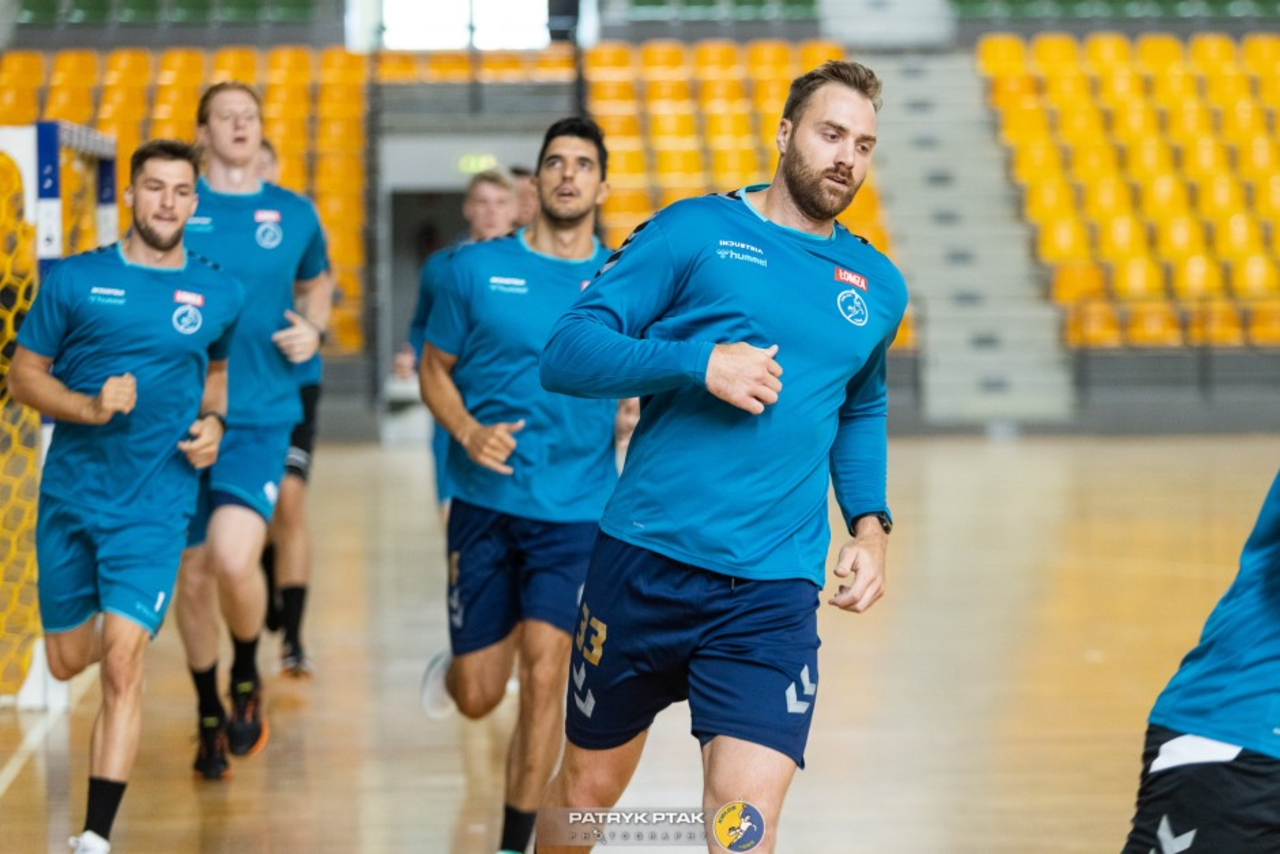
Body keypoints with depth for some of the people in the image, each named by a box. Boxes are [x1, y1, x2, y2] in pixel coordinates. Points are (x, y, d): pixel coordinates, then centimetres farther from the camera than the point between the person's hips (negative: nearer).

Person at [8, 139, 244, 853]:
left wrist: (214, 422, 0)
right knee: (67, 661, 14)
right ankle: (130, 624, 51)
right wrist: (90, 407, -17)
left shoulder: (221, 293, 2)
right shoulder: (75, 280, -3)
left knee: (122, 662, -15)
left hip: (154, 506, -2)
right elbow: (25, 374, 1)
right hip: (71, 495, 2)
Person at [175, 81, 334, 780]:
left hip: (261, 417, -1)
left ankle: (246, 676, 9)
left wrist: (313, 330, 4)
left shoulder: (294, 214, 6)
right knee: (192, 573, 8)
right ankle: (210, 718, 29)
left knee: (234, 559, -21)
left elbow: (317, 283, 24)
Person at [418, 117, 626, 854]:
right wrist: (468, 431, -12)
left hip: (577, 514, 0)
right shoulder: (478, 267, 0)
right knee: (477, 697, 5)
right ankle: (452, 666, 44)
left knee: (544, 672, -13)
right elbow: (436, 369, 7)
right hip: (485, 505, 1)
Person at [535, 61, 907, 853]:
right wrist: (698, 362, -18)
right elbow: (568, 351, -5)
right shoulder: (694, 232, -1)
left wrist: (869, 522, 14)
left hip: (774, 591, 2)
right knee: (588, 788, 13)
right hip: (644, 563, -2)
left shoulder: (879, 286, 13)